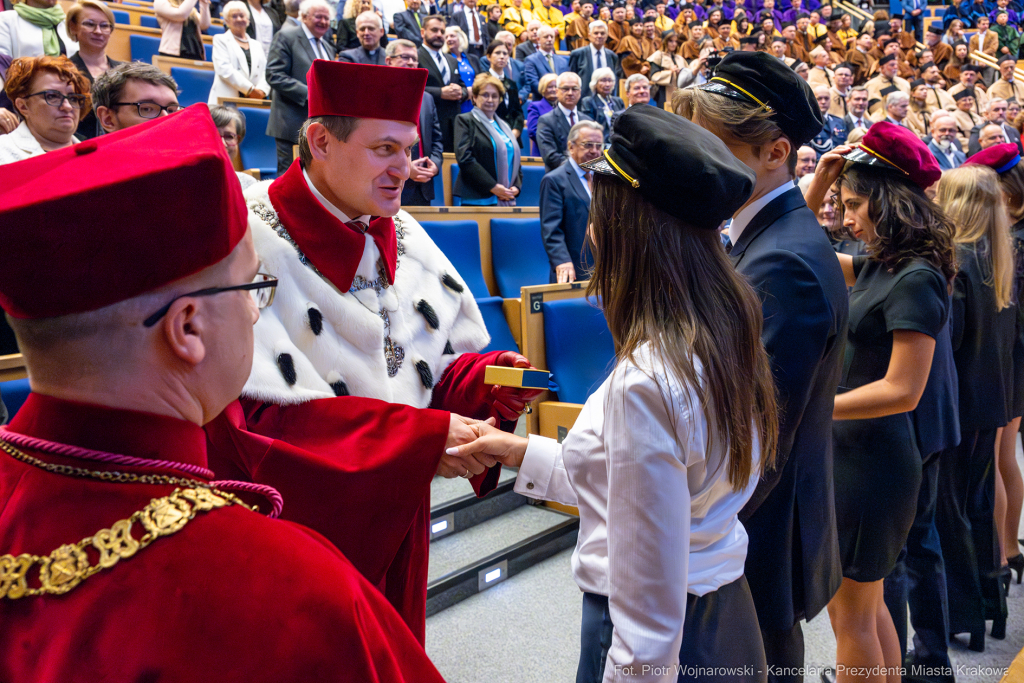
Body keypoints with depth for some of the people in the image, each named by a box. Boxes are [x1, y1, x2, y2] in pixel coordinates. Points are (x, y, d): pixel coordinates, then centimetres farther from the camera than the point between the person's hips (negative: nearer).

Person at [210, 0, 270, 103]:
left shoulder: (257, 45, 25)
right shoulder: (220, 40, 13)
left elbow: (266, 72, 14)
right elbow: (224, 69, -3)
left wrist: (261, 90, -9)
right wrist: (250, 89, -13)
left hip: (254, 100, 3)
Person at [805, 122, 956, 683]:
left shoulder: (916, 280, -18)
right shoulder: (878, 267, 8)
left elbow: (902, 390, -22)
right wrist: (821, 178, 5)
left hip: (874, 461, -9)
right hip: (852, 452, 9)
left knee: (851, 612, 4)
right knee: (865, 601, 19)